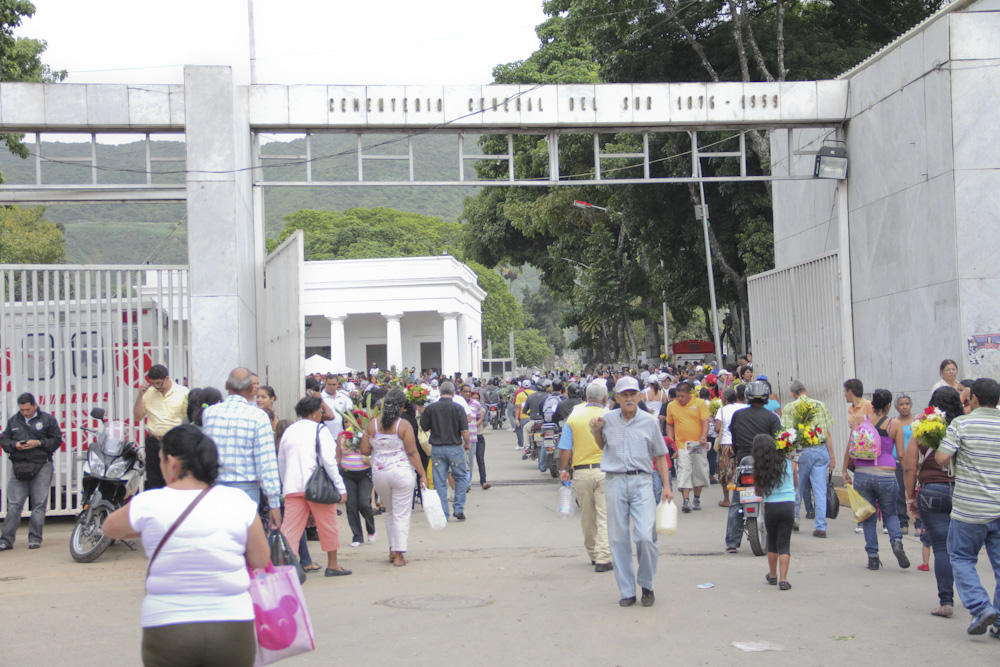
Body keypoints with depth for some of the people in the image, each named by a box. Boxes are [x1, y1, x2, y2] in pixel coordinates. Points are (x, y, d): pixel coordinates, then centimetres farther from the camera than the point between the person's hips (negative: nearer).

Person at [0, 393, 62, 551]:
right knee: (14, 504, -2)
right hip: (19, 466, 2)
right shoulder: (13, 421, 15)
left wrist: (38, 443, -10)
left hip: (42, 466, -2)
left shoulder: (48, 419, 6)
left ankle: (35, 538, 5)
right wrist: (14, 445, -5)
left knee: (39, 504, -2)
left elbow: (56, 440, 3)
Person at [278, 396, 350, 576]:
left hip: (293, 487, 4)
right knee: (328, 525, 11)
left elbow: (281, 462, 19)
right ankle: (332, 565, 20)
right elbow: (329, 461, -11)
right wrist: (341, 488, -9)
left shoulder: (288, 432, 13)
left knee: (290, 527, 1)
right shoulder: (320, 431, -4)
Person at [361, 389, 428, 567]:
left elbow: (365, 450, 0)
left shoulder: (372, 425, -1)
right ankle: (398, 555, 0)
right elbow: (412, 453, -12)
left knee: (390, 512, 21)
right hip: (402, 472, -4)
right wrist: (422, 474, -6)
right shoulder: (404, 425, -11)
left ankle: (392, 550, 25)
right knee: (402, 515, 3)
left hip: (379, 474, 4)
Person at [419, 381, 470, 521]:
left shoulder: (430, 408, -2)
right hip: (455, 448, -1)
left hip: (437, 449, 1)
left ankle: (443, 514, 6)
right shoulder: (458, 408, -7)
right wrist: (466, 444, 6)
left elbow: (424, 427, 6)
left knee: (439, 483, 6)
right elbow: (465, 431, -12)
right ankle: (459, 509, 12)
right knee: (460, 478, 16)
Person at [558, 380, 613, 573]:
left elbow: (565, 449, 1)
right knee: (604, 516, -1)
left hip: (581, 471, 2)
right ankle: (602, 558, -7)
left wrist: (563, 470, 10)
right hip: (605, 470, -2)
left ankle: (593, 554, 27)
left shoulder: (573, 417, 2)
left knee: (587, 517, 15)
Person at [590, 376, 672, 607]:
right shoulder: (607, 420, 8)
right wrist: (596, 431, 5)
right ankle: (627, 591, 12)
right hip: (615, 481, 2)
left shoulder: (649, 421, 6)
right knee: (618, 539, 3)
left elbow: (660, 455, 12)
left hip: (641, 481, -1)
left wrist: (666, 487, 6)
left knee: (645, 536, -13)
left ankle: (647, 585, 8)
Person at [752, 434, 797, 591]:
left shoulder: (759, 469, -4)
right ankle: (783, 579, -5)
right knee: (784, 544, 3)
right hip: (788, 506, 0)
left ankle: (772, 576, 31)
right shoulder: (790, 464, 0)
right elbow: (796, 484, 15)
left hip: (770, 507, 0)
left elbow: (759, 492, 4)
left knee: (772, 542, 18)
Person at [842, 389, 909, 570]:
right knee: (890, 513, 18)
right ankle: (896, 541, -10)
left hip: (862, 474, 1)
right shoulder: (895, 425, 0)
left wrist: (845, 470, 9)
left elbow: (850, 448, 1)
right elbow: (901, 455, -1)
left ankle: (873, 557, 10)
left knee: (868, 516, 13)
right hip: (886, 475, -1)